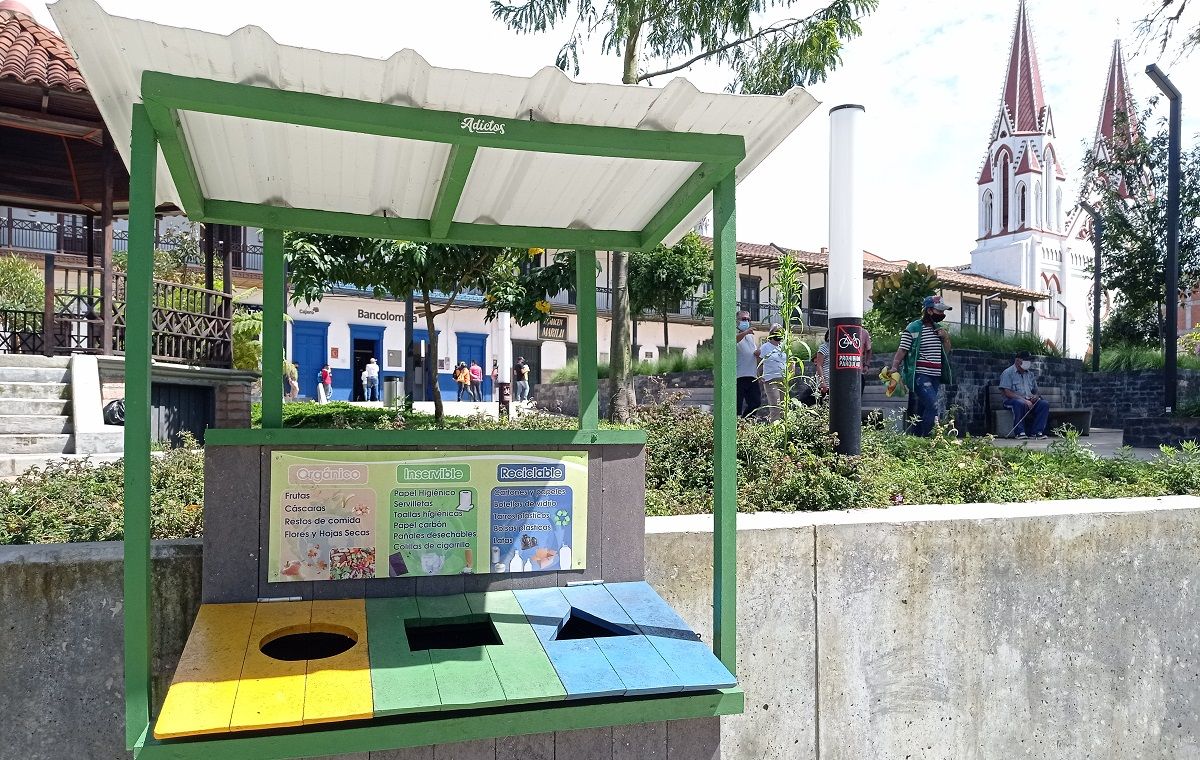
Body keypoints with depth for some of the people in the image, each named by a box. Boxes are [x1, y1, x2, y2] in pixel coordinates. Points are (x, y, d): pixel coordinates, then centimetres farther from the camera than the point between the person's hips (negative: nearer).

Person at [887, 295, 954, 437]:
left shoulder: (938, 329, 17)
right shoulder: (913, 329, -6)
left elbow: (946, 352, 24)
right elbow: (901, 351, -10)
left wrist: (946, 339, 5)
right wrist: (894, 368, -24)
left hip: (935, 377, 7)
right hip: (920, 376, -7)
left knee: (923, 411, 7)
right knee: (933, 406, -21)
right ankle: (925, 439, -16)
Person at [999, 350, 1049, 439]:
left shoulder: (1030, 374, 22)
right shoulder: (1008, 373, 0)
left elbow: (1035, 391, 27)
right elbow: (1007, 392, -12)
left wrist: (1035, 396, -1)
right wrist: (1024, 400, -21)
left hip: (1029, 400, 6)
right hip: (1013, 399, -6)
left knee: (1044, 404, -21)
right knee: (1020, 404, -39)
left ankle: (1036, 432, -23)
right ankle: (1019, 432, -31)